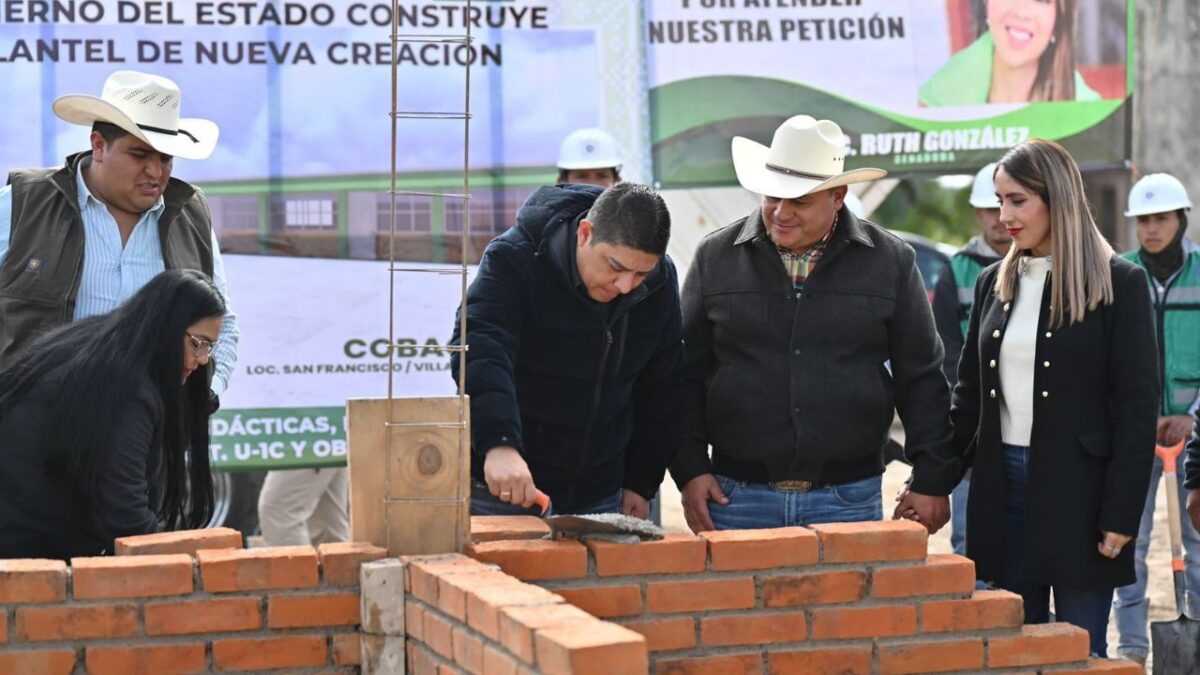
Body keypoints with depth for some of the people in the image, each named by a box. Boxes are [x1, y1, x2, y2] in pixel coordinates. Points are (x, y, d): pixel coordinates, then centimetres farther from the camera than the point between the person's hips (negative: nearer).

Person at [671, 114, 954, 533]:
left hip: (849, 498, 0)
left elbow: (920, 378, 6)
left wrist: (931, 476, 1)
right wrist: (690, 469, 0)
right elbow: (687, 375, 7)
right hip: (739, 498, 1)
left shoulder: (891, 262, 3)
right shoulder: (716, 258, 4)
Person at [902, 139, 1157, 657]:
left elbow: (1138, 405, -8)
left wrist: (1121, 514, -13)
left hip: (1076, 488, -5)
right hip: (1003, 484, 5)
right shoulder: (994, 283, 10)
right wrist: (932, 483, 6)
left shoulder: (1118, 284, -6)